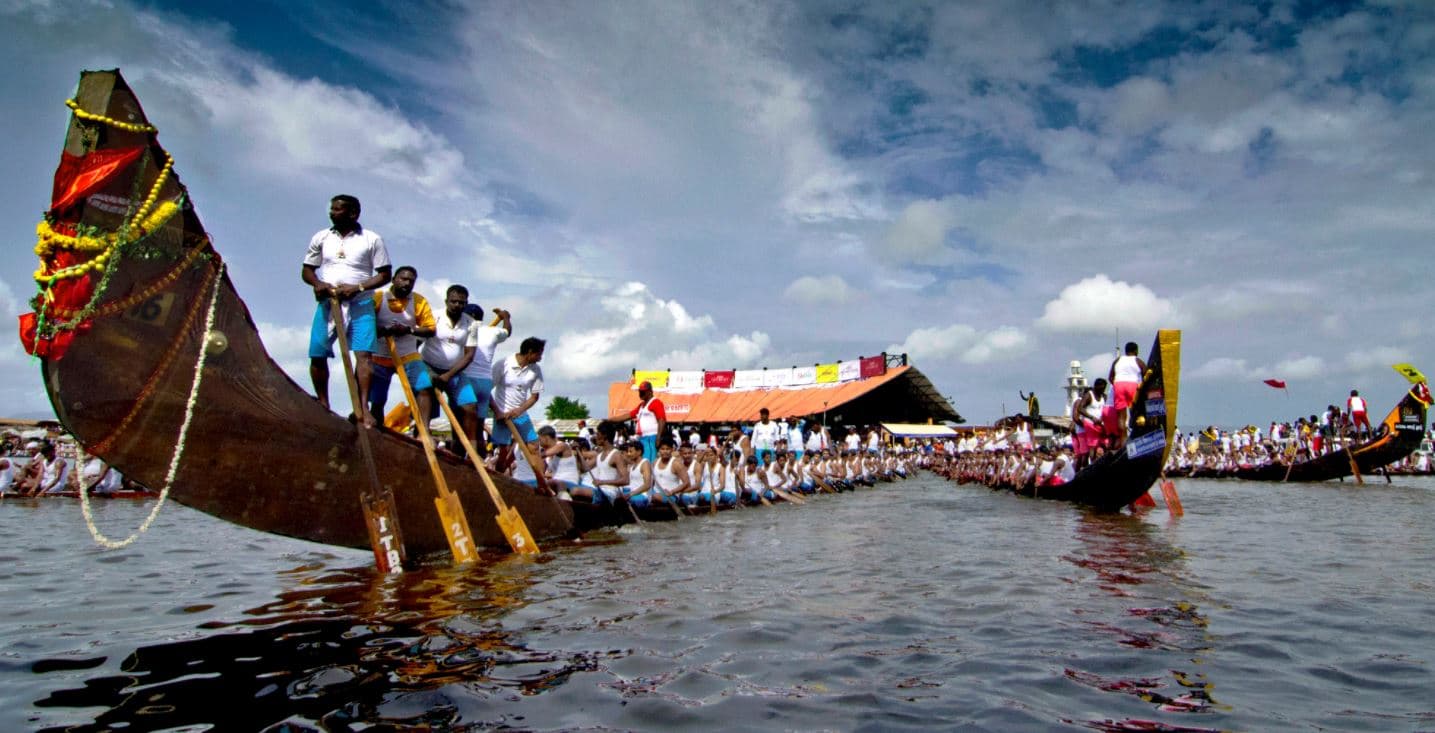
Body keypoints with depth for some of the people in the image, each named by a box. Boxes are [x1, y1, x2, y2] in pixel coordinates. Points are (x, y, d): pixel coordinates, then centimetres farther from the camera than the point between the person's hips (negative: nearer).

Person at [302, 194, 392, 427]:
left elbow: (385, 274, 0)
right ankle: (323, 405, 15)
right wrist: (317, 283, -8)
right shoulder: (321, 238, 11)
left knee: (363, 353, -15)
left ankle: (362, 408, -17)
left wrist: (358, 287, -13)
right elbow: (306, 270, 15)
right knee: (317, 354, 0)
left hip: (360, 304, -3)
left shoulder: (372, 240, 2)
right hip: (328, 303, 3)